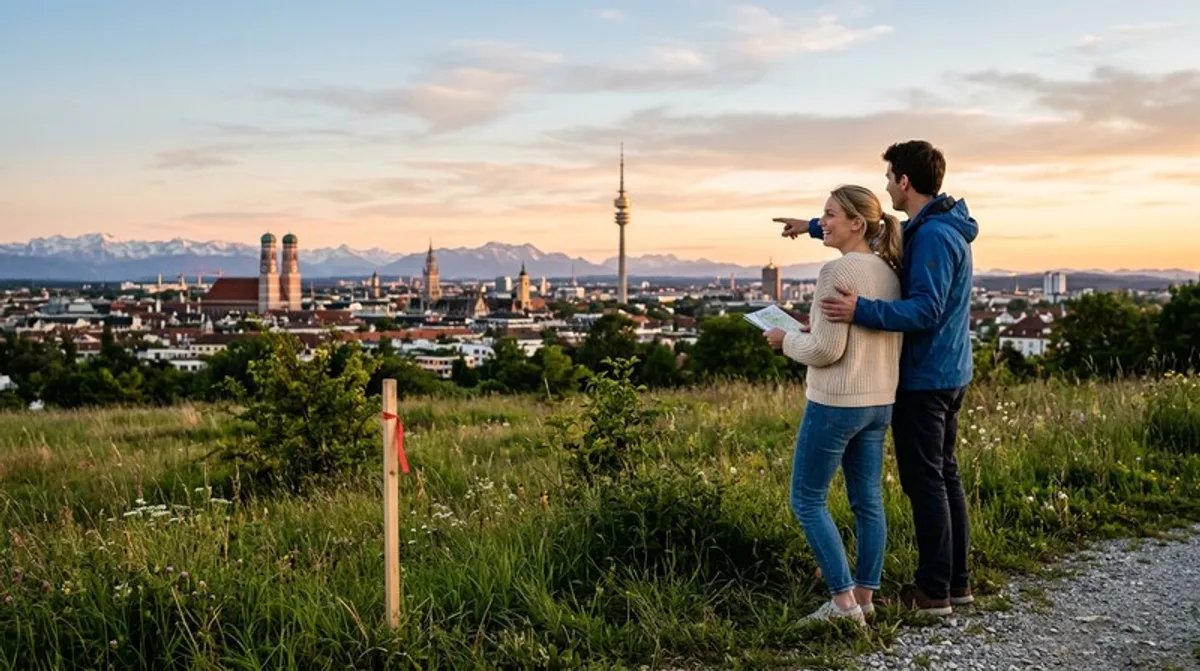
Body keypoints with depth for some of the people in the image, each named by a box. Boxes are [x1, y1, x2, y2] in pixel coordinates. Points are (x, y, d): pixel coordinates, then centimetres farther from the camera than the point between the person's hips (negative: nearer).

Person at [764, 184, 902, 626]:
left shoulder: (836, 272, -17)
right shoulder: (889, 272, 8)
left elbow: (827, 350, -20)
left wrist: (787, 340, -3)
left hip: (836, 403, -8)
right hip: (879, 402, 8)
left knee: (807, 501, 3)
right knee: (868, 501, 13)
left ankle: (843, 600, 2)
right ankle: (864, 596, 19)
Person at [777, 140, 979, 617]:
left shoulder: (933, 236, -20)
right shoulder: (934, 228, 12)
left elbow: (926, 309, -28)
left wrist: (862, 310, -38)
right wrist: (813, 227, 28)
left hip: (923, 380, -10)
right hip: (949, 374, 10)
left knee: (924, 481, -2)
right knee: (944, 475, 14)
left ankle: (934, 590, 5)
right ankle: (956, 581, 22)